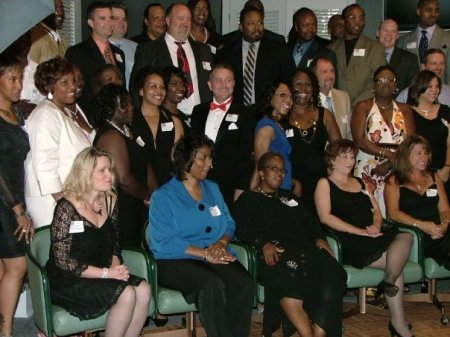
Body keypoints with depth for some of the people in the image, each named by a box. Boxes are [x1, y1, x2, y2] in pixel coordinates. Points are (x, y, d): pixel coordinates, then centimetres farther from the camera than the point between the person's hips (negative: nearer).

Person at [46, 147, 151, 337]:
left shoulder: (110, 201, 6)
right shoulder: (67, 207, -15)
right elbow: (63, 261, -17)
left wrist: (115, 266, -6)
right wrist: (106, 273, -19)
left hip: (101, 274, 6)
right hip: (68, 280, -6)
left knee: (143, 290, -19)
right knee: (126, 294, -26)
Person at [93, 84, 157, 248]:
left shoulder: (126, 131, 12)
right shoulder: (111, 137, -18)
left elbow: (144, 164, 13)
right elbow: (124, 179, -23)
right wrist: (149, 197, -7)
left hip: (137, 205, 9)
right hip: (121, 210, -9)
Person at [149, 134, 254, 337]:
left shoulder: (212, 189, 19)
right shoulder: (163, 196, 0)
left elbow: (229, 224, 17)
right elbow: (164, 242, -10)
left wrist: (221, 243, -8)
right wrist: (205, 253, -17)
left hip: (215, 257, 5)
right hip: (175, 261, -5)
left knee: (245, 283, -26)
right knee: (213, 285, -35)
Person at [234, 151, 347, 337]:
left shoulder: (288, 196, 34)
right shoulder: (248, 199, 16)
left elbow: (309, 219, 23)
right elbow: (242, 228, -1)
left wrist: (319, 238, 2)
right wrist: (264, 244, -19)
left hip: (304, 247, 5)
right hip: (276, 252, -5)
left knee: (332, 274, -28)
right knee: (288, 278, -40)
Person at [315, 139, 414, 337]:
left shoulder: (360, 183, 28)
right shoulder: (325, 183, 9)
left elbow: (376, 211, 22)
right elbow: (325, 217, -6)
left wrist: (376, 226, -4)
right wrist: (359, 231, -15)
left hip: (373, 237, 6)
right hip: (349, 243, -6)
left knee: (406, 237, -25)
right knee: (397, 264, -25)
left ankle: (389, 283, -30)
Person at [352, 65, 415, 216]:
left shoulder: (405, 110, 14)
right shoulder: (363, 107, 6)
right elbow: (359, 140, -6)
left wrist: (389, 164, -11)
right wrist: (387, 153, -15)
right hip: (368, 172, -2)